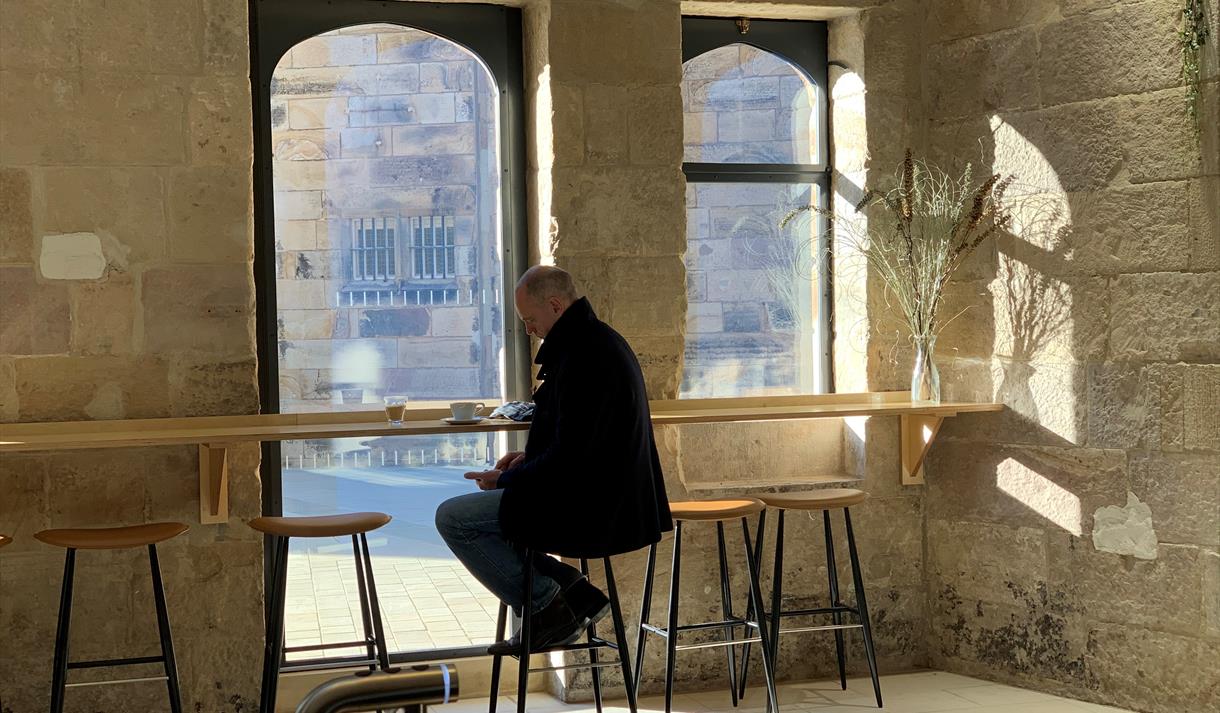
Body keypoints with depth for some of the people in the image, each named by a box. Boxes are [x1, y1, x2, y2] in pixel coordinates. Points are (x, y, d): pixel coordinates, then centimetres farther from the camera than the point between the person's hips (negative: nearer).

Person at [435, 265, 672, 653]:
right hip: (612, 498, 11)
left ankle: (549, 604, -5)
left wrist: (505, 480, -11)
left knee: (453, 517, -9)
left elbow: (570, 456, -24)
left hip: (589, 508, -11)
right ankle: (570, 591, 10)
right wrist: (529, 458, 14)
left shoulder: (583, 356, -21)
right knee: (482, 508, 25)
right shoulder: (601, 341, 13)